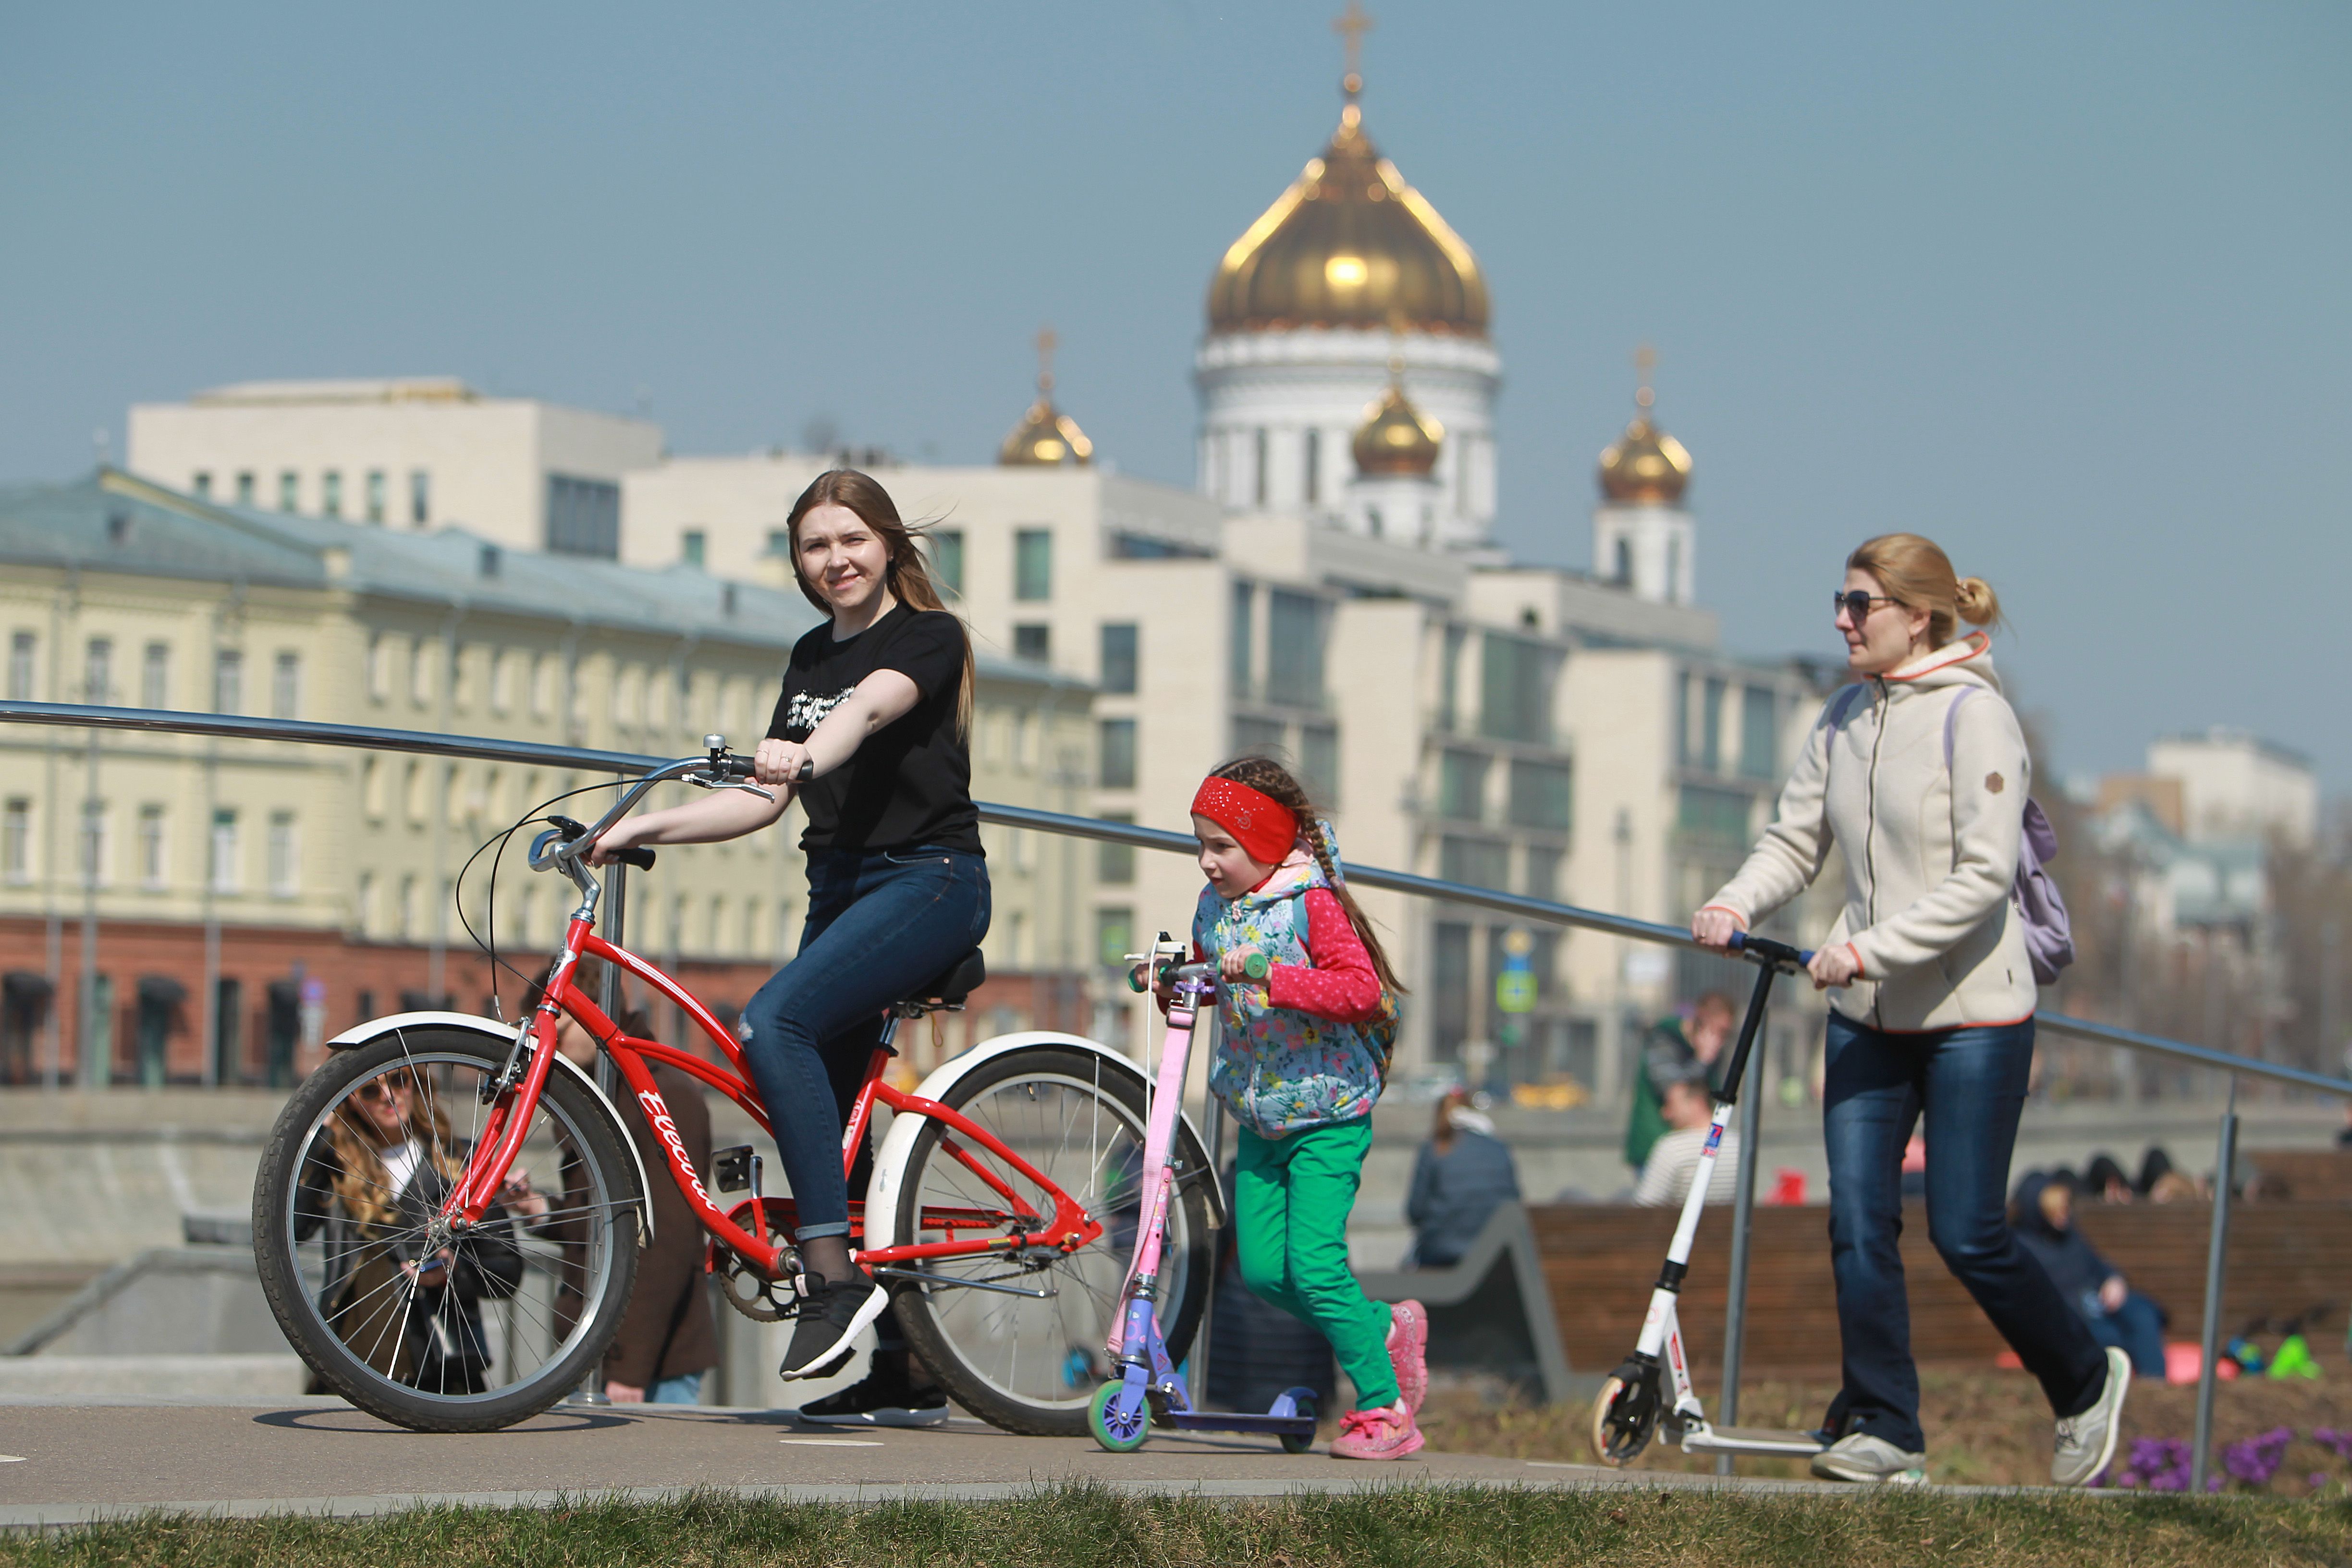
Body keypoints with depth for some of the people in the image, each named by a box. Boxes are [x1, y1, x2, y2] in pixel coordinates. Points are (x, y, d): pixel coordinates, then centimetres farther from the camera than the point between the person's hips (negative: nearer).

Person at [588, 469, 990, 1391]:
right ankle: (905, 1359, 12)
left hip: (930, 881, -8)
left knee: (775, 1020, -27)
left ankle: (835, 1275, -26)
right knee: (826, 1107, 4)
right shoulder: (811, 657, 16)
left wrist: (804, 757, -48)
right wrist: (647, 828, 2)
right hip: (839, 888, 8)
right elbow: (767, 802, 13)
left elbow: (872, 706, -28)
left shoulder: (929, 635, -5)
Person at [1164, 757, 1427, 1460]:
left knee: (1314, 1264, -14)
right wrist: (1169, 981, 0)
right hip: (1259, 1116, 8)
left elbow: (1359, 989, -25)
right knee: (1261, 1268, 3)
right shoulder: (1214, 907, 5)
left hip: (1328, 1116, -8)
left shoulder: (1313, 903, -15)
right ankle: (1385, 1328, 25)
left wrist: (1270, 975, -33)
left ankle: (1384, 1408, -2)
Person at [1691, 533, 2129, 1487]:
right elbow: (1796, 839, 10)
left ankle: (2085, 1381, 20)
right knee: (1858, 1223, -1)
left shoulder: (1974, 716, -13)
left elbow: (1984, 876, -19)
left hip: (1972, 1013, -6)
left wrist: (1871, 948, -25)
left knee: (1966, 1233, -3)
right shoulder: (1843, 720, 8)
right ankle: (1882, 1427, 7)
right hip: (1868, 1014, 6)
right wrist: (1737, 906, -10)